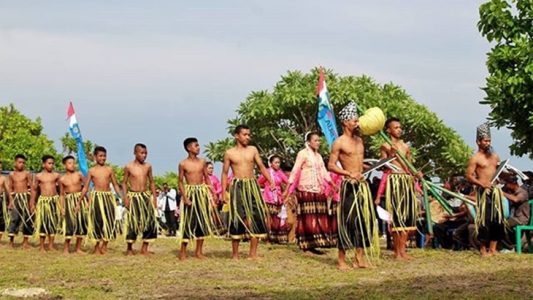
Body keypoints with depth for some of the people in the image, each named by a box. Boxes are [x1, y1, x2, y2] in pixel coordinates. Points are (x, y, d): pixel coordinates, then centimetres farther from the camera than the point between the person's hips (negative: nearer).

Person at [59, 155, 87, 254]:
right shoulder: (62, 179, 4)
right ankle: (66, 248, 3)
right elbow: (61, 194, 8)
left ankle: (78, 248, 12)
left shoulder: (78, 175, 3)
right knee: (70, 224, -7)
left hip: (80, 200, 1)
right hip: (69, 201, -1)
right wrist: (62, 207, -1)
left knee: (81, 223, 2)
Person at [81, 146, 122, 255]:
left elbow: (116, 185, 12)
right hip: (97, 197, -2)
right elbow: (85, 187, 7)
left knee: (109, 221, -2)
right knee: (98, 221, -2)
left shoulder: (109, 170, 8)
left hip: (108, 196, 2)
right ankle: (98, 245, 9)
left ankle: (104, 245, 7)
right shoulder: (92, 171, 4)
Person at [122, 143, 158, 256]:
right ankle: (129, 248, 9)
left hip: (146, 195, 3)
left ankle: (144, 247, 8)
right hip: (133, 196, -3)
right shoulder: (129, 167, -2)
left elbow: (151, 182, 13)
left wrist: (154, 197, 7)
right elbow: (124, 183, 2)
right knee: (132, 221, -5)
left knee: (150, 220, -4)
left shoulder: (148, 166, 7)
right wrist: (125, 197, -8)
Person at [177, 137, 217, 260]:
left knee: (202, 221, 5)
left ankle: (199, 251, 14)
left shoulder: (202, 162, 6)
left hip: (202, 192, 4)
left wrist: (211, 193, 4)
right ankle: (183, 250, 6)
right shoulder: (183, 164, -4)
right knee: (188, 221, -4)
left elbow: (207, 178, 11)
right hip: (189, 192, -4)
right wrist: (185, 197, -13)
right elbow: (180, 182, -4)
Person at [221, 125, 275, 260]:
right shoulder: (229, 153, 4)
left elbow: (261, 166, 9)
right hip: (238, 186, -3)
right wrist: (224, 192, -2)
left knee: (256, 218, -3)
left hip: (252, 185, 3)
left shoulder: (253, 150, 10)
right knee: (238, 218, -4)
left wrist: (271, 181, -6)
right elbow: (225, 173, 6)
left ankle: (253, 253, 4)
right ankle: (235, 253, 6)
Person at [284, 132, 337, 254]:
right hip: (306, 190, -7)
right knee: (308, 218, -9)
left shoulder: (318, 156, 16)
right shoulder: (303, 153, -5)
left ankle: (313, 243, 8)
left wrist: (333, 185, 10)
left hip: (318, 190, 7)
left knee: (319, 217, 4)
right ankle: (308, 244, -8)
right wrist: (288, 189, -17)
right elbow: (295, 171, -10)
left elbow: (324, 172, 19)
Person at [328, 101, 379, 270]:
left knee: (364, 220, 6)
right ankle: (342, 260, 1)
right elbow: (331, 165, -9)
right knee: (348, 221, -6)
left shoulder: (359, 140, 15)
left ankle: (359, 259, 12)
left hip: (362, 184, 7)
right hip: (349, 185, -7)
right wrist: (349, 174, -18)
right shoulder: (339, 142, -6)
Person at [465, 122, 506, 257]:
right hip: (483, 190, -6)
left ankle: (493, 249, 11)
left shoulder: (495, 156, 16)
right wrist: (482, 183, -20)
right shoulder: (475, 158, -3)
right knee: (484, 219, -7)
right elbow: (469, 176, -8)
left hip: (495, 190, 6)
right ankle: (483, 249, 1)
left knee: (497, 219, 4)